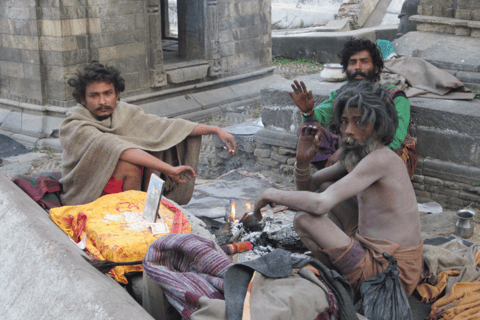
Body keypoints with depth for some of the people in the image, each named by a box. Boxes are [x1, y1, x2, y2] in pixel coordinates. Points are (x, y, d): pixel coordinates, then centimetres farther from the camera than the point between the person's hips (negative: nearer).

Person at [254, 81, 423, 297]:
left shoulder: (381, 159, -21)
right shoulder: (353, 157, 9)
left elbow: (320, 204, -29)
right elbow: (307, 187, 17)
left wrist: (272, 194, -14)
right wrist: (303, 160, -4)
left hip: (389, 273, -10)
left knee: (304, 219, -18)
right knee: (326, 187, 19)